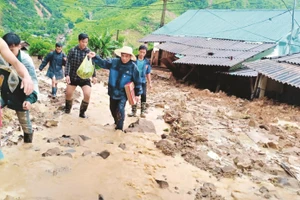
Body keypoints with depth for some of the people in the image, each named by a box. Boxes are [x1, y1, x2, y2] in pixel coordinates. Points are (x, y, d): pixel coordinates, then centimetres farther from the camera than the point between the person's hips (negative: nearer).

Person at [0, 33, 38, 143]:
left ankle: (28, 143, 36)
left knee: (25, 123, 12)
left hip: (20, 97, -4)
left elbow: (33, 82, -25)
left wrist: (30, 98, -38)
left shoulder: (26, 60, -24)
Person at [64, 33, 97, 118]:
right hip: (73, 76, 0)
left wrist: (94, 76, 0)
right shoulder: (73, 50, -8)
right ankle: (67, 108, 40)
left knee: (87, 95, -13)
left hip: (85, 77, 0)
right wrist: (67, 75, -17)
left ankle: (82, 112, 10)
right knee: (68, 93, 10)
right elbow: (68, 63, -8)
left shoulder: (89, 52, -5)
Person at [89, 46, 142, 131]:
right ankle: (117, 122, 47)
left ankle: (119, 128, 1)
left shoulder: (133, 67, -13)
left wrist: (138, 94, -4)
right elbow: (103, 63, -1)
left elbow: (137, 81, -6)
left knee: (120, 109, -16)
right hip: (113, 91, 4)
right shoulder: (114, 62, -7)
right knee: (113, 109, 19)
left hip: (123, 93, -4)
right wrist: (95, 57, -18)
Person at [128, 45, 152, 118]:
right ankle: (133, 111, 18)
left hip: (143, 82, 1)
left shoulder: (147, 62, 2)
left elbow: (148, 73, 9)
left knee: (143, 95, -4)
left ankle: (143, 111, 10)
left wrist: (150, 83, 8)